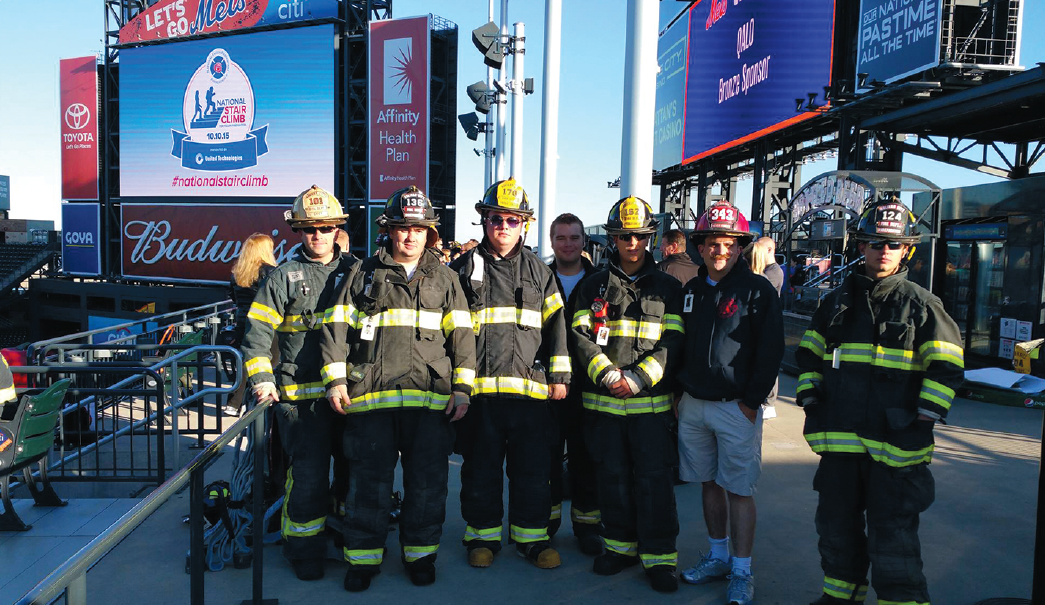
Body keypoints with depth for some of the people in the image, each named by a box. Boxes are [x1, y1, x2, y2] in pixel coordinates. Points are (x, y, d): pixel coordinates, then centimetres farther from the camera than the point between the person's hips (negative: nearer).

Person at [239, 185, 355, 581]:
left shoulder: (354, 272, 10)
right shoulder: (284, 277, 2)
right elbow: (257, 331, 0)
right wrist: (262, 379, -9)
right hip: (302, 395, -3)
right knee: (308, 474, -3)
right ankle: (304, 549, 16)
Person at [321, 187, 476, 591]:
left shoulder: (444, 278, 14)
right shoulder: (365, 274, 12)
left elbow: (461, 334, 9)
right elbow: (337, 327, 8)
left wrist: (462, 387, -1)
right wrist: (335, 379, -2)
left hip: (431, 398, 1)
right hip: (370, 395, 0)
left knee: (428, 483, 7)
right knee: (369, 482, 6)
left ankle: (420, 554, 24)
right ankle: (363, 558, 21)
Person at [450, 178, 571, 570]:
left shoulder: (539, 272, 12)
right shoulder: (464, 269, 7)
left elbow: (556, 325, 10)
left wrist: (559, 376, 4)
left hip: (531, 388, 1)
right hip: (479, 388, -1)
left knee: (532, 470, 8)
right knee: (481, 469, 9)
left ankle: (531, 536, 24)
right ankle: (483, 534, 26)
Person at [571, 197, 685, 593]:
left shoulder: (668, 288, 8)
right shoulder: (594, 285, 9)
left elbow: (672, 341, 0)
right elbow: (580, 335, 2)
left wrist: (637, 378, -12)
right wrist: (606, 373, -13)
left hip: (651, 401, -1)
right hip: (603, 400, 2)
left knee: (654, 478, -1)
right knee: (612, 476, 10)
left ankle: (659, 556, 11)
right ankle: (621, 545, 26)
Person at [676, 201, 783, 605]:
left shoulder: (758, 290, -5)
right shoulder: (690, 290, 10)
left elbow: (771, 351, -8)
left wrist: (751, 401, -11)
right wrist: (678, 393, 10)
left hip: (736, 408, -5)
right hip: (693, 405, 5)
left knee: (738, 490, 0)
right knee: (709, 484, 14)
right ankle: (718, 556, 29)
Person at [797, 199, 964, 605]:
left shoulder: (921, 305, 0)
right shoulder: (837, 301, 10)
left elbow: (946, 368, -1)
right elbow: (808, 357, 16)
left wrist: (923, 423, -8)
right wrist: (811, 405, 9)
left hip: (894, 446, -4)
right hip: (839, 441, 4)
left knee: (892, 540, 0)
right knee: (836, 528, 17)